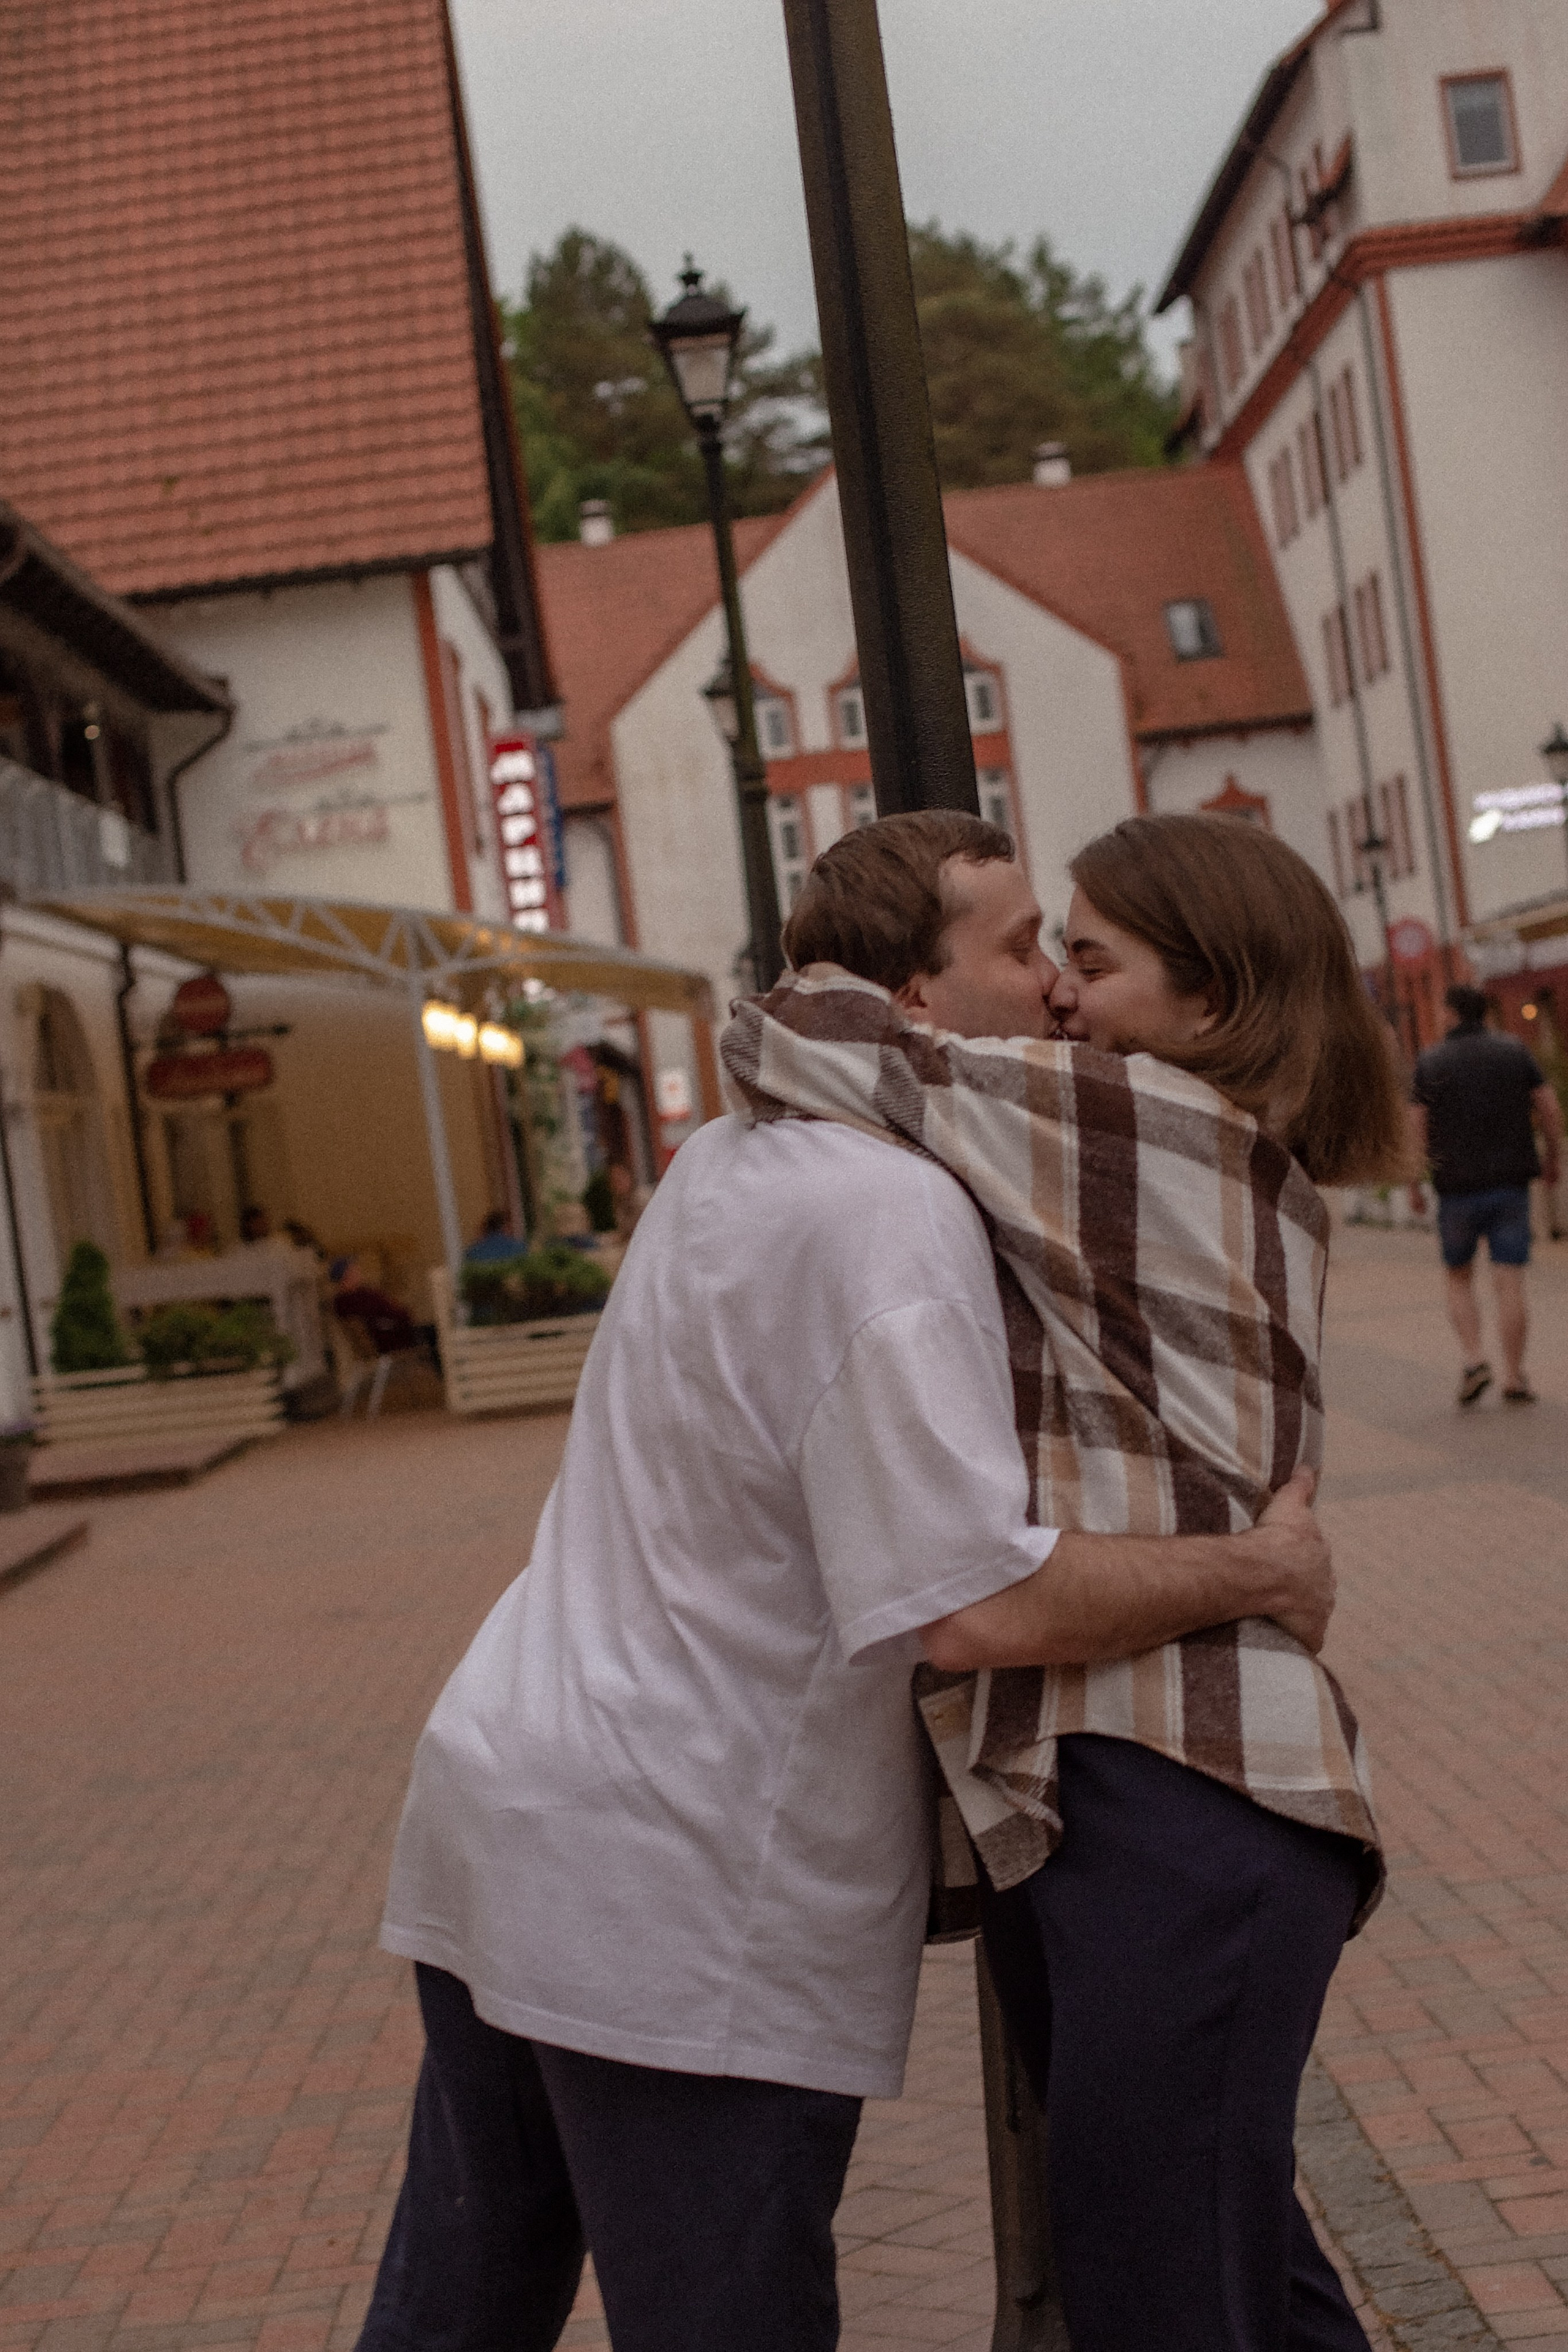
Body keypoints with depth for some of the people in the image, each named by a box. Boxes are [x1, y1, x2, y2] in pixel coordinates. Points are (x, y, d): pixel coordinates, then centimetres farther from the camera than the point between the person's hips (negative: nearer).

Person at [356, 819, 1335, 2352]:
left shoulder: (737, 1155, 10)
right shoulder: (892, 1210, -19)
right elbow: (982, 1601, -25)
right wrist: (1261, 1572, -11)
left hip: (505, 1796, 9)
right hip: (681, 1900, -9)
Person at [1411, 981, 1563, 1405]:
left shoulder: (1430, 1061, -1)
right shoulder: (1516, 1052, 4)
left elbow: (1417, 1129, -6)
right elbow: (1551, 1110, 0)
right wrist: (1553, 1159, 14)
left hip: (1457, 1187, -1)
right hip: (1511, 1182, 1)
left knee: (1459, 1279, 15)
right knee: (1509, 1283, 1)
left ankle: (1473, 1360, -1)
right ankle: (1514, 1380, 0)